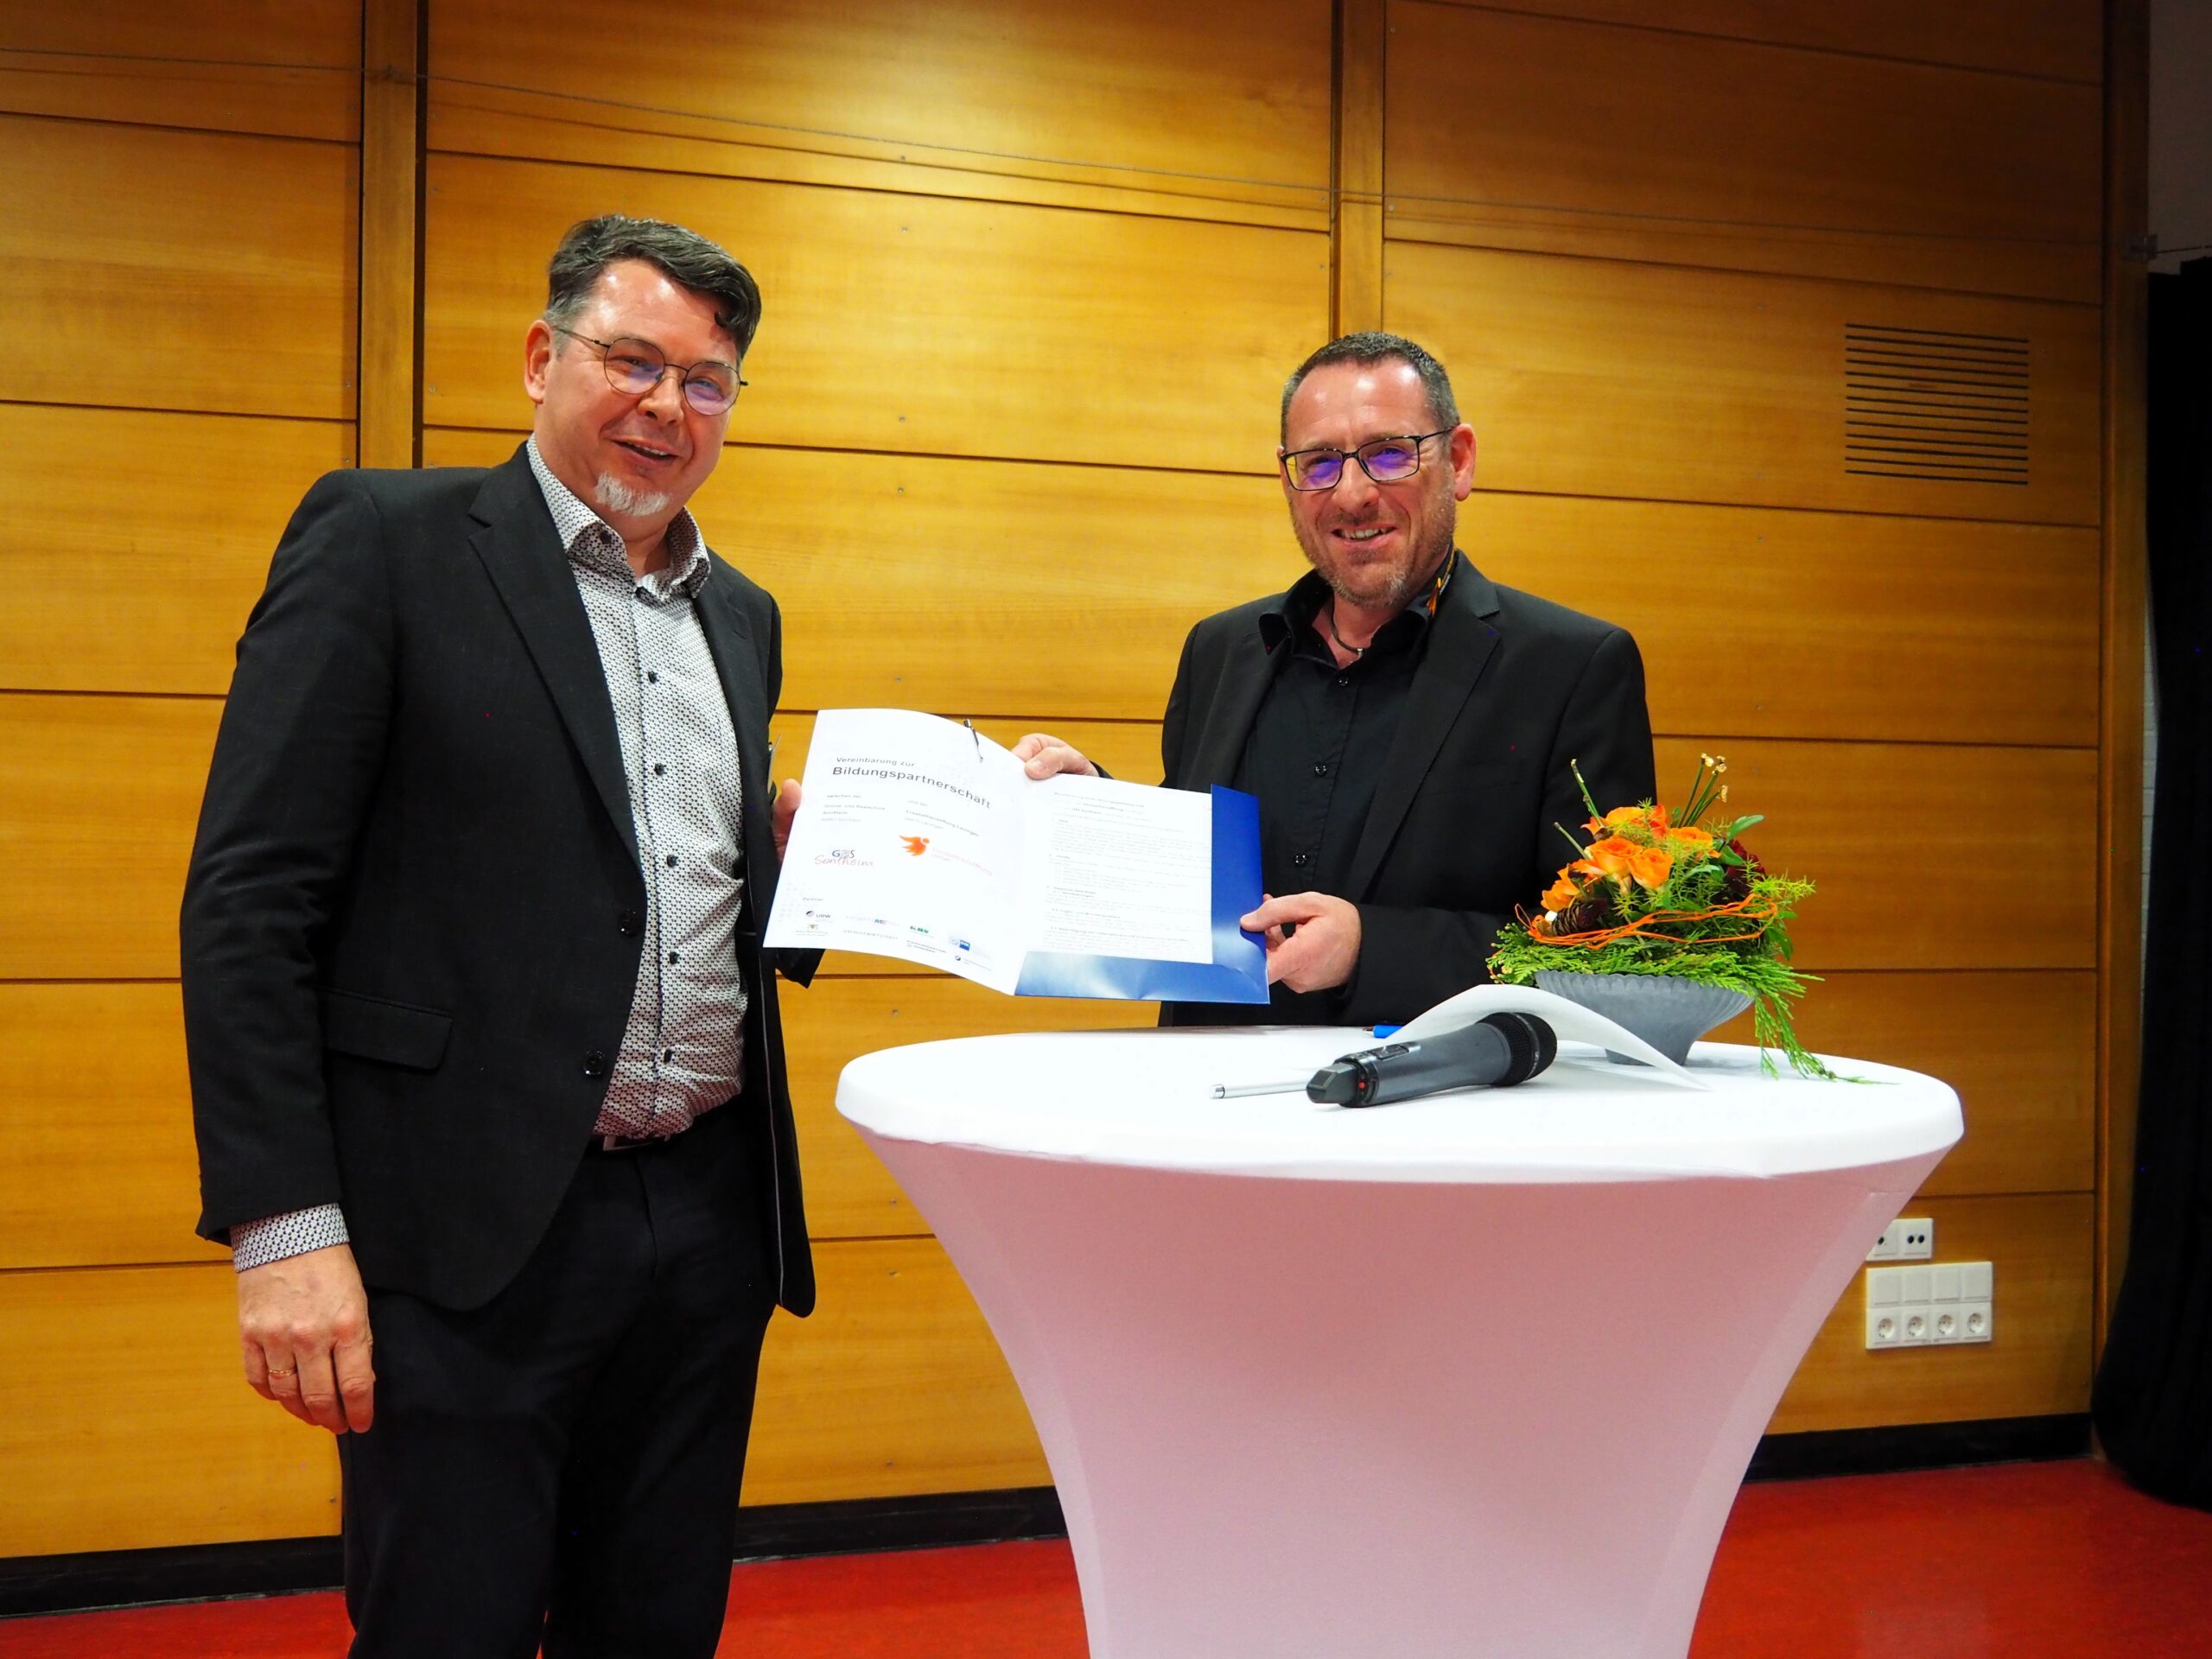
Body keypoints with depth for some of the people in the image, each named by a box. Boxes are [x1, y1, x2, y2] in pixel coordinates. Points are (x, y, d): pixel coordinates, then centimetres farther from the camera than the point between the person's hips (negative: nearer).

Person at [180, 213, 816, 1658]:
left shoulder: (743, 615, 14)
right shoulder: (384, 542, -3)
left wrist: (796, 856, 1)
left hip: (710, 1217, 6)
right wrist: (284, 1222, -15)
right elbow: (251, 899, -9)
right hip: (474, 1233, -5)